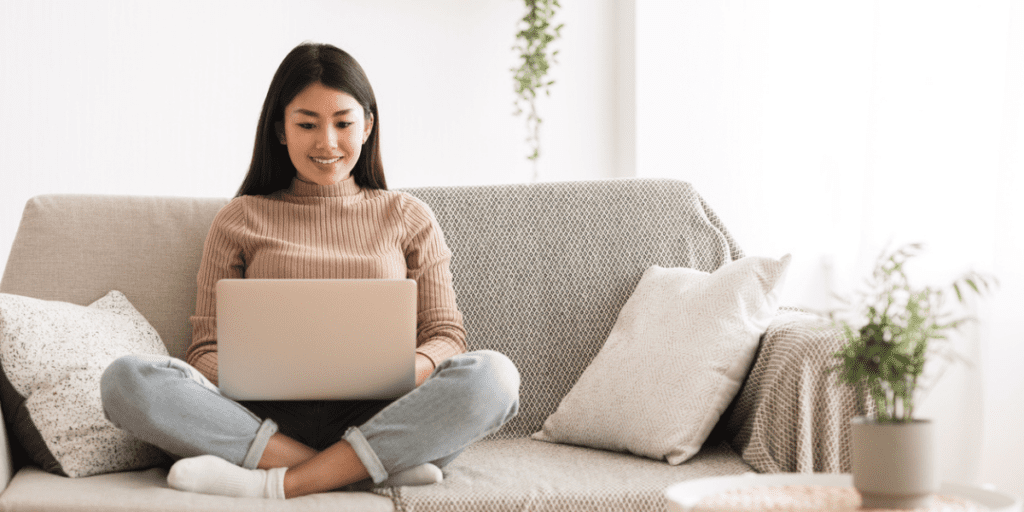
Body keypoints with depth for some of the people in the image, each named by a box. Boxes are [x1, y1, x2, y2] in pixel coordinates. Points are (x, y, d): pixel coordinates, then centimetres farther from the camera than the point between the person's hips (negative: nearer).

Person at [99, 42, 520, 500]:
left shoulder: (408, 217, 18)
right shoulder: (239, 221, 16)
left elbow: (445, 335, 12)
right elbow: (208, 349, 11)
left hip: (376, 417, 0)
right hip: (269, 418, 0)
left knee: (492, 376, -30)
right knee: (126, 380, -27)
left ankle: (274, 483, -30)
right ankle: (384, 465, -30)